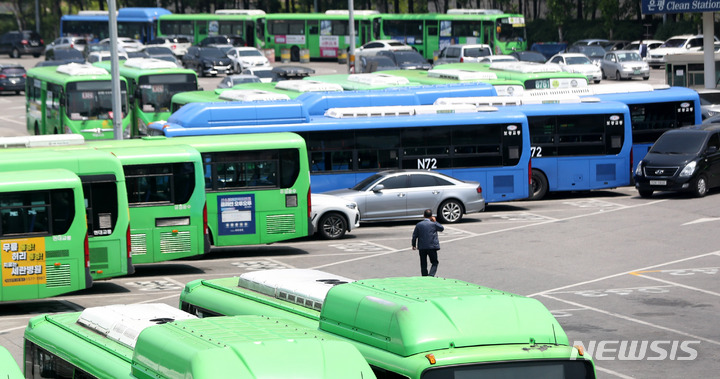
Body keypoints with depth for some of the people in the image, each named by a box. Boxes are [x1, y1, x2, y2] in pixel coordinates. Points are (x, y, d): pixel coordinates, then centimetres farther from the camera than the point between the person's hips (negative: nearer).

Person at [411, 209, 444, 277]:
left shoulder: (419, 225, 1)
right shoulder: (433, 224, -5)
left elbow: (414, 235, 5)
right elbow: (442, 228, 11)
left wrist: (414, 245, 17)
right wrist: (435, 221, 15)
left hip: (422, 247, 2)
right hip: (432, 246, -2)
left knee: (423, 264, 12)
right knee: (434, 263, 5)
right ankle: (431, 275, -15)